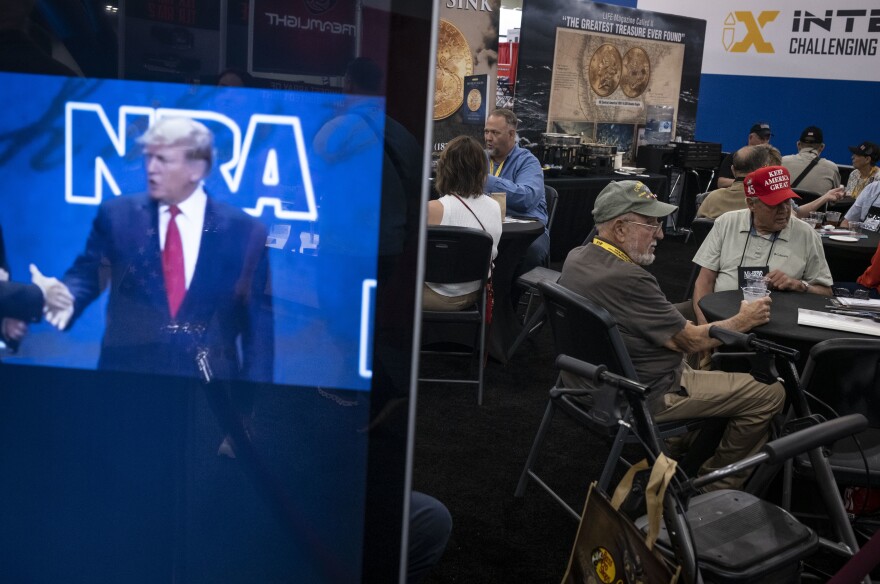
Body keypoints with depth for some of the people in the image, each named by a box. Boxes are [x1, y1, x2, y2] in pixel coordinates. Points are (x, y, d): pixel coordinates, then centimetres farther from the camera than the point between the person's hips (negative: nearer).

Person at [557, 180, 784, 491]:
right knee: (769, 394, -1)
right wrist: (743, 321, -4)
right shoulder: (627, 279, -30)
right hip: (644, 397, -10)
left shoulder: (576, 258, -2)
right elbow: (689, 340, -19)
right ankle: (718, 486, 16)